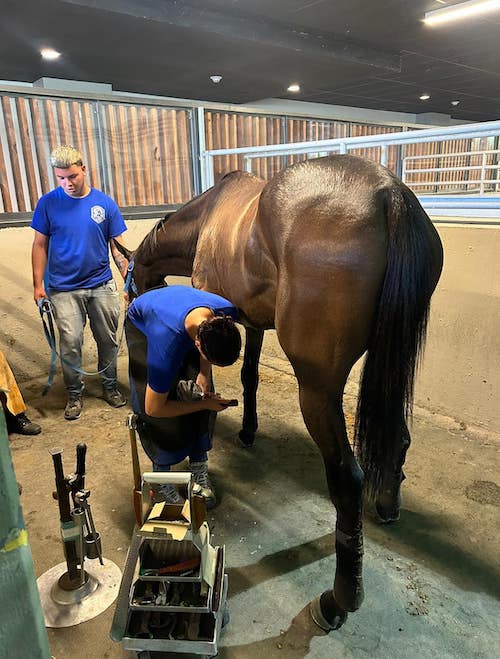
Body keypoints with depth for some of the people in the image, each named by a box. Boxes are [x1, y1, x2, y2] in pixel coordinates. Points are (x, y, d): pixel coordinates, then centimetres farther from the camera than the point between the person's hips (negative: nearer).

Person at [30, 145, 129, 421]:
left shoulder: (104, 203, -1)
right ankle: (74, 394, 21)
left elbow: (117, 246, 2)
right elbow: (40, 245, 2)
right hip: (63, 289, -1)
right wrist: (38, 284, -3)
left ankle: (110, 386, 31)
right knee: (70, 343, 1)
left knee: (108, 339, 10)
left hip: (102, 285, 1)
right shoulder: (48, 203, -3)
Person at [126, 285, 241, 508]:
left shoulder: (227, 313, -33)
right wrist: (206, 404, -24)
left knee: (200, 394, -5)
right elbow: (153, 408, -30)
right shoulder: (167, 347, -46)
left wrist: (204, 373, -17)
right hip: (143, 325, -4)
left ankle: (199, 471, 11)